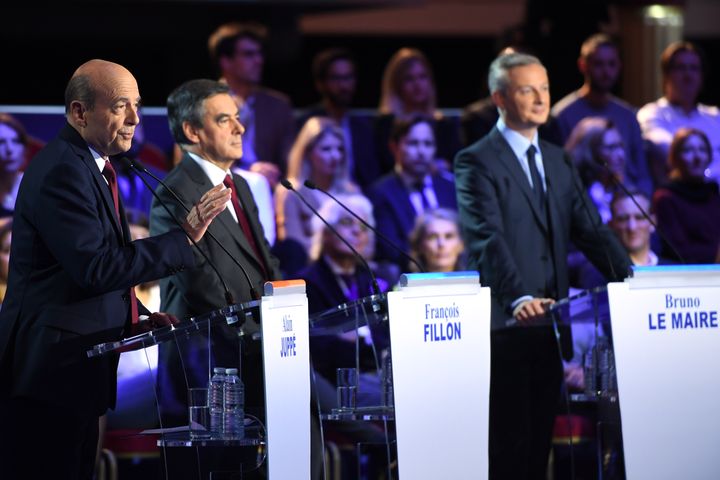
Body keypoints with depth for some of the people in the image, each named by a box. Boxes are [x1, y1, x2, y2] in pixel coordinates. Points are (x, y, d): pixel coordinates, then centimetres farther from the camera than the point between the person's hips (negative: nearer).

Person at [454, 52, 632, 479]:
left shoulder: (557, 161, 16)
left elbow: (590, 230, 11)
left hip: (549, 323, 7)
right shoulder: (477, 163, -7)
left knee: (540, 439, 8)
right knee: (509, 442, -5)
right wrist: (519, 299, -34)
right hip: (505, 326, -7)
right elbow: (488, 239, -19)